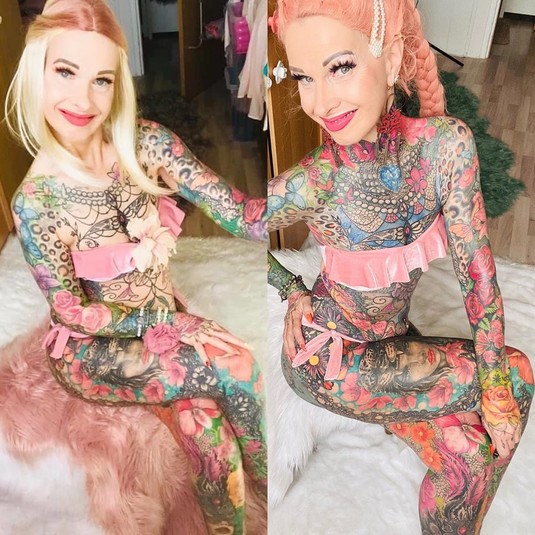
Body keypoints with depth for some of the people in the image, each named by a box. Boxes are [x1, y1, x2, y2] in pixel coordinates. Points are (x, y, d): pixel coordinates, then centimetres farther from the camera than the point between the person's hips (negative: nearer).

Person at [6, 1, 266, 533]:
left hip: (164, 318, 4)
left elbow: (235, 210, -20)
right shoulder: (36, 200, -20)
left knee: (206, 418, -19)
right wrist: (171, 321, -18)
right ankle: (273, 491, 5)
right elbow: (71, 312, -14)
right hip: (94, 349, -3)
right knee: (235, 369, -19)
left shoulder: (145, 143, -13)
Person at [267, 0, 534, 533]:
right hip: (329, 361, -4)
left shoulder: (446, 142, -18)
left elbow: (477, 272, -14)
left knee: (470, 452, -7)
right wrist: (292, 291, -7)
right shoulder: (314, 183, -29)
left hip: (391, 338, 4)